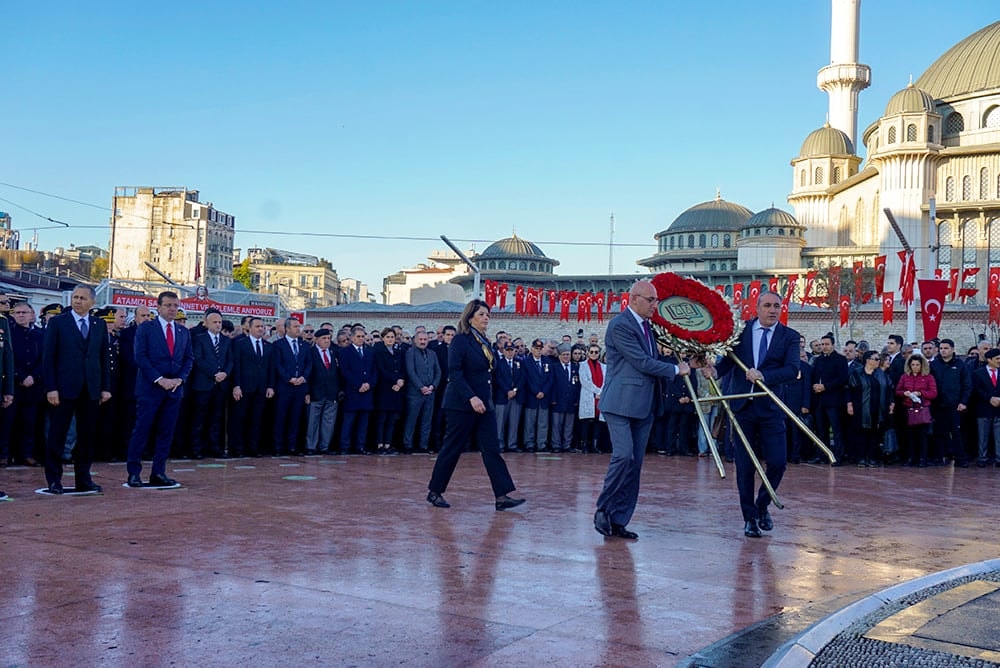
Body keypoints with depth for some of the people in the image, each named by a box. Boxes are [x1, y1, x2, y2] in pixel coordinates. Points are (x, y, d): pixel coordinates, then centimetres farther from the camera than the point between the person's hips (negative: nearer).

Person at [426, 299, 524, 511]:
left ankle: (502, 496, -3)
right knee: (452, 449, 1)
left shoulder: (485, 342, 13)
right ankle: (434, 492, 15)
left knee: (492, 449, 0)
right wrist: (471, 398, -25)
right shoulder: (460, 340, -10)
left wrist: (486, 399, 13)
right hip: (462, 405, -7)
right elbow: (454, 373, -17)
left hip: (484, 404, 7)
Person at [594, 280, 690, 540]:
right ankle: (603, 510, -2)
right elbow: (642, 362, -15)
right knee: (624, 455, -17)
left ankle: (619, 520, 10)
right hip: (621, 403, -8)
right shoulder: (620, 325, -12)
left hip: (643, 405, 8)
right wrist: (675, 369, -7)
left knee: (635, 463, 5)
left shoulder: (646, 325, 16)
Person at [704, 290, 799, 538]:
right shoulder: (741, 330, 4)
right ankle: (750, 517, 17)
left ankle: (762, 505, 23)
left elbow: (792, 370, -11)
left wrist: (763, 375, -26)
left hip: (771, 408, 0)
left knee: (778, 462, -4)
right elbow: (729, 359, 3)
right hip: (742, 406, 0)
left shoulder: (789, 337, 1)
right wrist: (715, 370, -19)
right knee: (744, 466, 4)